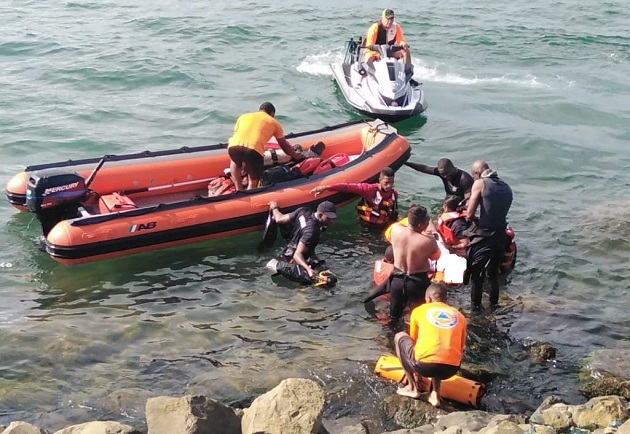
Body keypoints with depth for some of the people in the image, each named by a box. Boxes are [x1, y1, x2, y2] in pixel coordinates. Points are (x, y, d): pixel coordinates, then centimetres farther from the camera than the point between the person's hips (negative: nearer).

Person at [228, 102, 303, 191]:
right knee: (253, 181, 20)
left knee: (235, 161, 37)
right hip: (253, 150, -3)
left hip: (233, 147, 3)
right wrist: (295, 155, 56)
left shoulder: (244, 116, 34)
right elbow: (284, 145, 36)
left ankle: (239, 190, 24)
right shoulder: (273, 122, 28)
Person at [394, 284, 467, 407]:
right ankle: (435, 394, 18)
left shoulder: (419, 310, 16)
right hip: (451, 369, 3)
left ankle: (413, 388, 22)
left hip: (424, 365, -3)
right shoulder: (459, 315, 21)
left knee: (399, 337, 27)